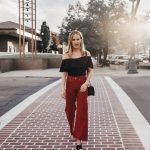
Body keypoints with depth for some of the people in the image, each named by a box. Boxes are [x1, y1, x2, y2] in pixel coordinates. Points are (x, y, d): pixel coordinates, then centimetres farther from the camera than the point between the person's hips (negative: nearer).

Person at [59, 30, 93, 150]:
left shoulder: (86, 54, -2)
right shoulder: (66, 55, -2)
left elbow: (90, 70, 1)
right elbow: (64, 73, -1)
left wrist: (86, 83, -13)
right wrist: (63, 88, -6)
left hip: (82, 84, -1)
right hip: (70, 84, 1)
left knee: (82, 111, -4)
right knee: (70, 109, 15)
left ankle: (79, 139, 3)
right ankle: (73, 131, 41)